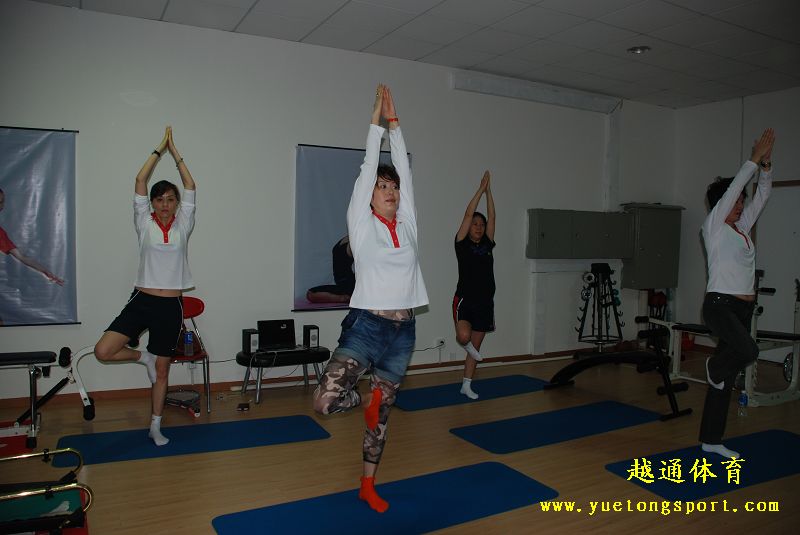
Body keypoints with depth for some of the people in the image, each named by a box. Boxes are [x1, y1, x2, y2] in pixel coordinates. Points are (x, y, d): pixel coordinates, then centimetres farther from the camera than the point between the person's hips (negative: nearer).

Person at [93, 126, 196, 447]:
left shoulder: (183, 226, 5)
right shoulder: (144, 224, 3)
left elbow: (190, 187, 0)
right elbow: (140, 181, -3)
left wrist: (175, 151, 4)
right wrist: (159, 149, 0)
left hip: (170, 305, 0)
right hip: (142, 301, 0)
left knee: (162, 370, 9)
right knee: (102, 352, -15)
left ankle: (155, 427, 25)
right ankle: (143, 357, 16)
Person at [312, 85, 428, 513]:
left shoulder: (407, 222, 10)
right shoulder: (361, 223, 0)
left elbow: (403, 169, 9)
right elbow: (368, 168, -1)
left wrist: (395, 123, 12)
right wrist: (376, 122, 6)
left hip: (403, 330, 4)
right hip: (366, 325, -3)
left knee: (382, 414, 14)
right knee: (325, 401, -19)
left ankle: (368, 487, 34)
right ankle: (367, 399, 15)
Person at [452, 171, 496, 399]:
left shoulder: (487, 244, 9)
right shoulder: (462, 244, -3)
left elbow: (492, 217, 4)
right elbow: (468, 214, -8)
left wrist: (489, 191, 1)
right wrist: (481, 189, -6)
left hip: (485, 301, 5)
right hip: (464, 300, -5)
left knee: (476, 346, 11)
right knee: (464, 336, -27)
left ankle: (466, 385, 23)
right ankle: (466, 344, 12)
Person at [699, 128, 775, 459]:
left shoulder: (742, 228, 15)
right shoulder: (713, 225, -4)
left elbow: (762, 195, 14)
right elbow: (734, 186, -11)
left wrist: (766, 164, 4)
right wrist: (754, 159, -6)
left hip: (743, 308, 8)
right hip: (720, 304, -8)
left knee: (726, 380, 8)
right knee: (748, 351, -33)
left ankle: (711, 440, 17)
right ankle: (715, 368, 3)